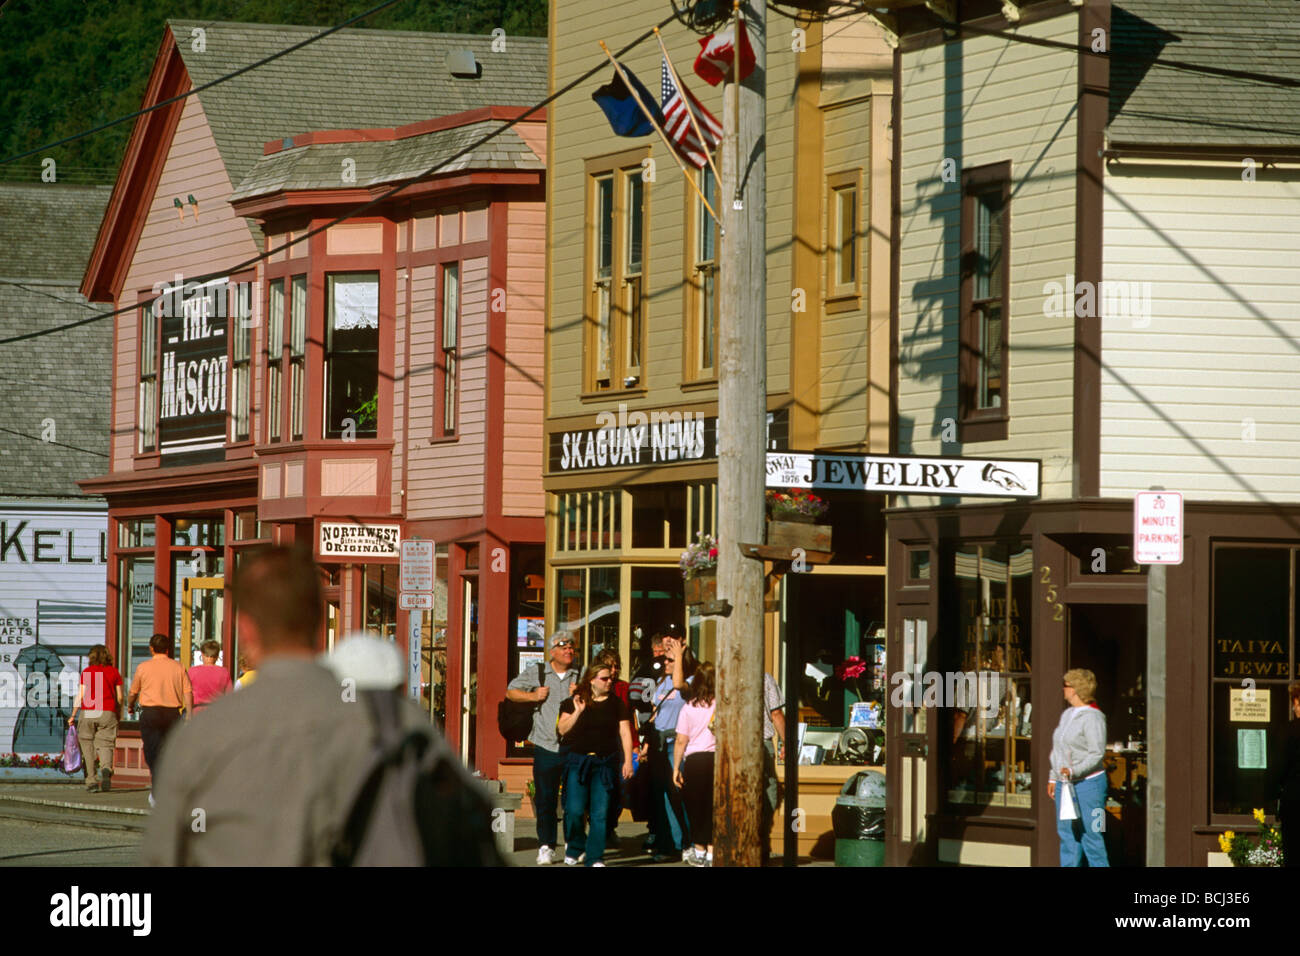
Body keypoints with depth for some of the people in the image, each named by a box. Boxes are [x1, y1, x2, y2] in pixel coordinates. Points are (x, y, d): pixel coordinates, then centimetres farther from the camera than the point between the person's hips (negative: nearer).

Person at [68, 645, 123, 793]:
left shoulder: (87, 672, 1)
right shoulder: (114, 672, 7)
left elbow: (81, 695, -2)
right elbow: (119, 697, 6)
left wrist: (73, 715, 2)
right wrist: (118, 714, 18)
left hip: (88, 712, -1)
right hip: (108, 713, 1)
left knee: (87, 747, 7)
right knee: (105, 745, 0)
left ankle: (91, 781, 3)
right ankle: (106, 768, -31)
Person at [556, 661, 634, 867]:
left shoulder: (616, 704, 7)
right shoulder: (574, 702, 5)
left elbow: (625, 733, 6)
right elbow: (562, 729, 0)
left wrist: (628, 761, -2)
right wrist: (577, 712, -13)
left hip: (605, 763, 1)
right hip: (578, 761, -1)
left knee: (600, 813, -4)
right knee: (574, 810, -7)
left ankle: (595, 857, 2)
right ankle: (575, 848, 18)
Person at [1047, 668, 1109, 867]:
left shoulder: (1092, 717, -13)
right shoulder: (1067, 715, 14)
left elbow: (1097, 754, -19)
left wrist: (1074, 770, -29)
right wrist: (1053, 778, 21)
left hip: (1087, 782, -9)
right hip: (1065, 784, 9)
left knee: (1090, 834, -7)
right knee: (1067, 834, 8)